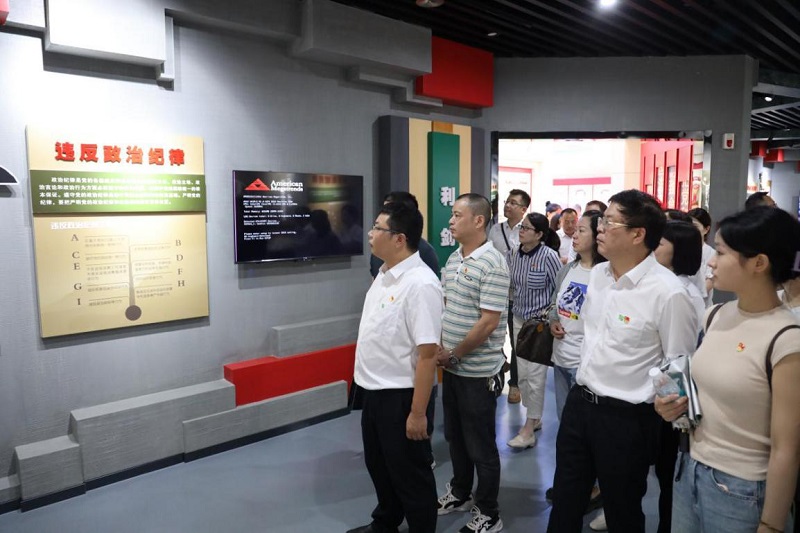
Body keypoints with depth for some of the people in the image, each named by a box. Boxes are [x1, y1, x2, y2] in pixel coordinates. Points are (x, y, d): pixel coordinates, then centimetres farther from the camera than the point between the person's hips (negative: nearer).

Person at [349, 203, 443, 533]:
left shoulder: (420, 284, -24)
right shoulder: (384, 273, 3)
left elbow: (427, 354, -25)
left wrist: (417, 413, -22)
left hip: (400, 396, -9)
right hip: (373, 390, 9)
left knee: (410, 475, 11)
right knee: (379, 465, 26)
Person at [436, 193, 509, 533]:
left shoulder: (492, 264, -18)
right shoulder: (453, 259, 7)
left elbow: (488, 322, -21)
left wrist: (453, 355, -14)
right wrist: (440, 348, 1)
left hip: (478, 371, -7)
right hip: (452, 367, 8)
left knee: (481, 445, 7)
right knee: (455, 437, 21)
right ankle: (460, 493, 42)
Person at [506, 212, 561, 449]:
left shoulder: (548, 256, -14)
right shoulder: (513, 254, 0)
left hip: (540, 322, -6)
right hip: (519, 318, 6)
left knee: (535, 376, -2)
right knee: (522, 373, 12)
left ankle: (529, 430, 8)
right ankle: (534, 418, 31)